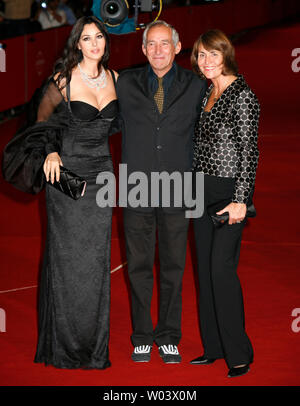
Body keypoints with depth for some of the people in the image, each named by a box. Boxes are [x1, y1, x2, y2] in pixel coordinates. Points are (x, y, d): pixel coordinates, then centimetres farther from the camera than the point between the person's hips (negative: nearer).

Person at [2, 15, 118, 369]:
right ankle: (65, 347, 8)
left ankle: (94, 346, 14)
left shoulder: (114, 78, 6)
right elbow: (44, 121, 4)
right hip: (66, 172, -4)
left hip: (101, 173, 4)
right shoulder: (63, 79, -7)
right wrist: (50, 152, -9)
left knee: (96, 260, 6)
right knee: (67, 258, -1)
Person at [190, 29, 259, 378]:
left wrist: (240, 200, -19)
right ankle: (213, 347, 17)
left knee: (221, 268, -12)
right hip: (202, 191, 8)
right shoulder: (206, 94, 12)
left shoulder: (242, 95, -11)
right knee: (205, 269, 9)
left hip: (229, 191, -8)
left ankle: (238, 353, -5)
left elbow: (249, 152, -14)